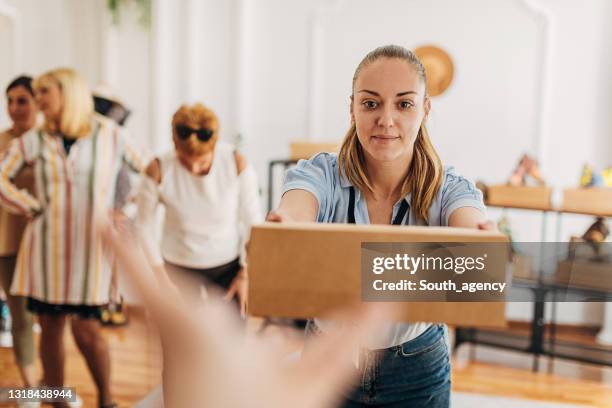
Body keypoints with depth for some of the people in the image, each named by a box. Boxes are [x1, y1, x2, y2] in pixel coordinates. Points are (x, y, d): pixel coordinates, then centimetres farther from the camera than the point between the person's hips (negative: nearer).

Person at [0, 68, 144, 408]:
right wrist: (32, 207, 0)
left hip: (90, 246, -2)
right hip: (46, 246, 3)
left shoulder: (109, 134, -1)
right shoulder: (34, 141, 3)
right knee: (50, 327, 8)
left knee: (86, 329, -2)